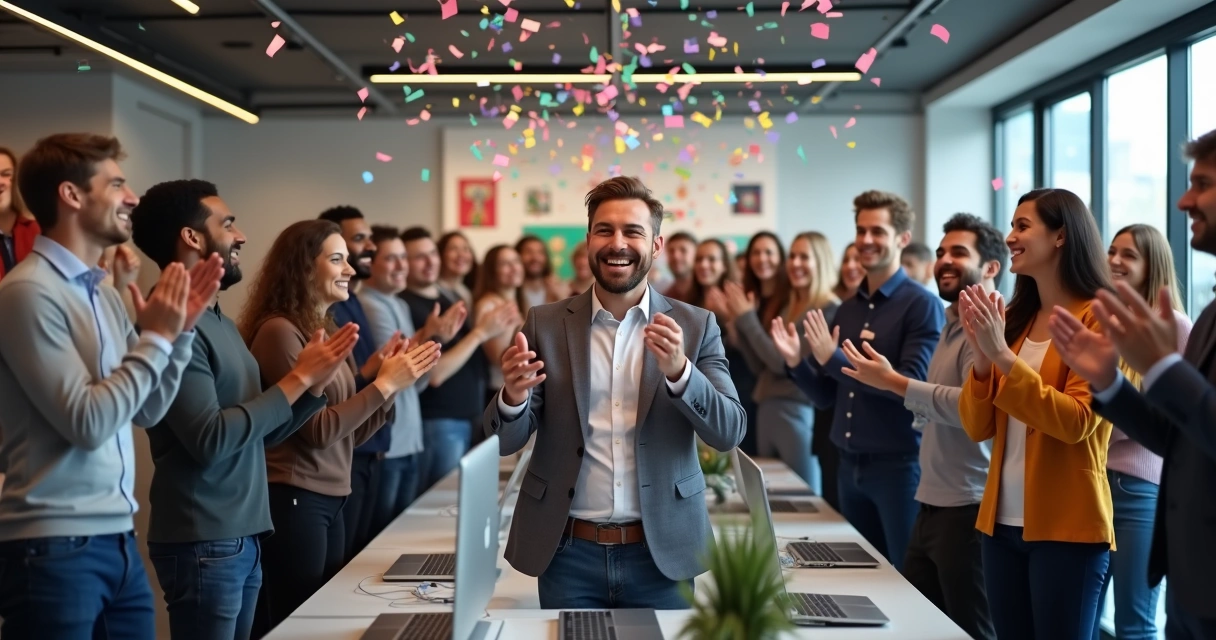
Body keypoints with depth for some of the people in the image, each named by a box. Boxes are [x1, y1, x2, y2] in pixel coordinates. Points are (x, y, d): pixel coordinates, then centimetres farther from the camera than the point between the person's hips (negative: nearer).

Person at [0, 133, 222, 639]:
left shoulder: (102, 294, 11)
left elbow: (147, 411, 14)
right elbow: (88, 422, -19)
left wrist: (181, 328, 3)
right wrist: (155, 337, -11)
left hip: (118, 539, 8)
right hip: (55, 548, -8)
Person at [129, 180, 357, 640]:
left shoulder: (220, 322, 14)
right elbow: (211, 440, -22)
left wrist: (315, 383, 2)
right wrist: (297, 378, -15)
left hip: (242, 536, 9)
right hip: (205, 544, -9)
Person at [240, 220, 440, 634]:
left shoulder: (329, 332, 13)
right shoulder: (280, 331, -13)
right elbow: (318, 431, -18)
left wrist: (397, 380, 3)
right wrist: (384, 384, -13)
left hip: (330, 501, 9)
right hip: (292, 501, -9)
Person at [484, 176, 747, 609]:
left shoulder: (695, 325, 0)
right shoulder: (545, 325, 1)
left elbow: (729, 432, -6)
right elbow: (505, 442, 0)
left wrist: (678, 370, -23)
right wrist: (513, 397, -23)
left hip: (662, 553, 0)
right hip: (568, 554, 0)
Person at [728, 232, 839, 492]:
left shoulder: (829, 311, -10)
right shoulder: (784, 307, 14)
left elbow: (784, 363, -15)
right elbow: (760, 367, 13)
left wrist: (748, 318, -10)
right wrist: (740, 321, 3)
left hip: (799, 412, -8)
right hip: (767, 408, 8)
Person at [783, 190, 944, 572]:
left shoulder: (922, 305, -8)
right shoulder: (846, 309, 11)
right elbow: (825, 397, 13)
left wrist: (834, 358, -20)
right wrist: (797, 363, -7)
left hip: (899, 465, -6)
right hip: (849, 464, 7)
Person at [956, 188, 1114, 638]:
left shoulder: (1099, 318, -8)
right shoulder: (1014, 318, 10)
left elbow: (1077, 421, -19)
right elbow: (978, 428, 7)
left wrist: (1002, 355, -22)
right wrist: (981, 356, -9)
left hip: (1067, 527, -6)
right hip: (1002, 521, 6)